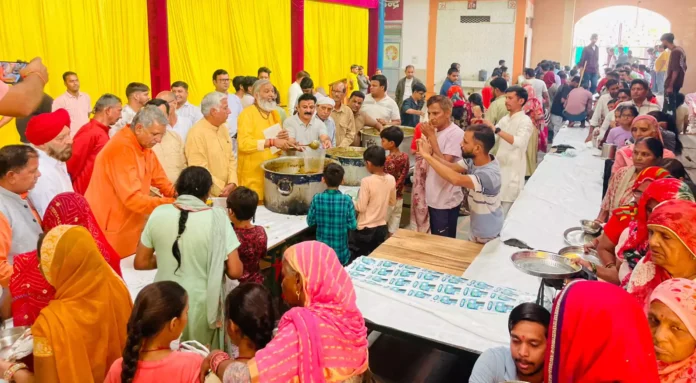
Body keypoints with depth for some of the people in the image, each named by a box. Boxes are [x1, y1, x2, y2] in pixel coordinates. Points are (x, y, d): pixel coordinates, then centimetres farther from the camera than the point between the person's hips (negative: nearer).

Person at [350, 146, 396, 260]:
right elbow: (393, 202, 9)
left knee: (354, 260, 9)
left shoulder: (367, 181, -21)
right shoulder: (391, 179, -4)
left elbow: (361, 208, -16)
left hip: (365, 229, -5)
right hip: (382, 227, 6)